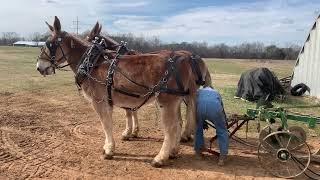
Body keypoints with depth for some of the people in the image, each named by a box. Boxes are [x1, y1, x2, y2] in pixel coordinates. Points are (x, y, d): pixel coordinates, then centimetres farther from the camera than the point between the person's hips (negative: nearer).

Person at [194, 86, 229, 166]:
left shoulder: (198, 92, 42)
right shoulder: (217, 93, 43)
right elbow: (222, 112, 44)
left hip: (200, 105, 1)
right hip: (214, 106, 0)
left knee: (198, 129, 27)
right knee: (222, 132, 17)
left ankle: (198, 150, 38)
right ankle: (223, 156, 12)